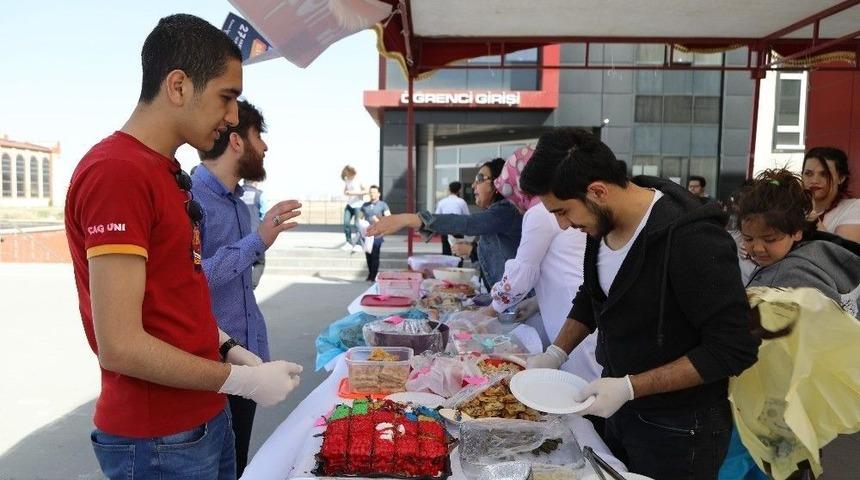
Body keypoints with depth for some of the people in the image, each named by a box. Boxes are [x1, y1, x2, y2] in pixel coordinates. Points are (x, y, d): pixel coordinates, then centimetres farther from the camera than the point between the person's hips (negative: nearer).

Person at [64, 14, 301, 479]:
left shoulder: (166, 171, 8)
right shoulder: (116, 172, -21)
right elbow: (120, 346, -24)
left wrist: (227, 350, 4)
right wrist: (242, 380, -16)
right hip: (158, 441, -8)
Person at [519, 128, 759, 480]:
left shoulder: (692, 241, -27)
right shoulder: (602, 221, -5)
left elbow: (733, 349, -24)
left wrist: (630, 387, -26)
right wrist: (556, 352, -1)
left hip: (678, 431, -6)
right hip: (620, 409, 7)